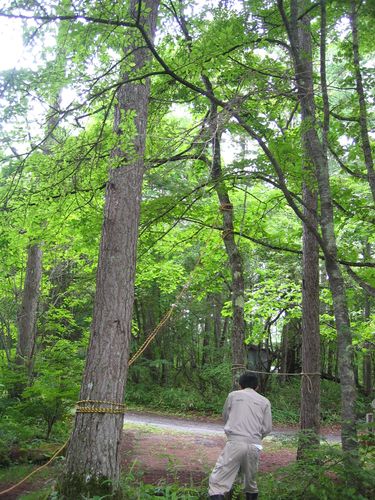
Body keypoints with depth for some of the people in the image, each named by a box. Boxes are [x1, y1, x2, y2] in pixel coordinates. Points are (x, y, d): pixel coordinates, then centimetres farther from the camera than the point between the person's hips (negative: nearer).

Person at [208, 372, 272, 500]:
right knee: (251, 481, 22)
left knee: (217, 482, -4)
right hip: (254, 446, 3)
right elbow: (267, 428, 10)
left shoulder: (233, 395, 13)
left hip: (235, 443, -3)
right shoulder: (265, 401, 14)